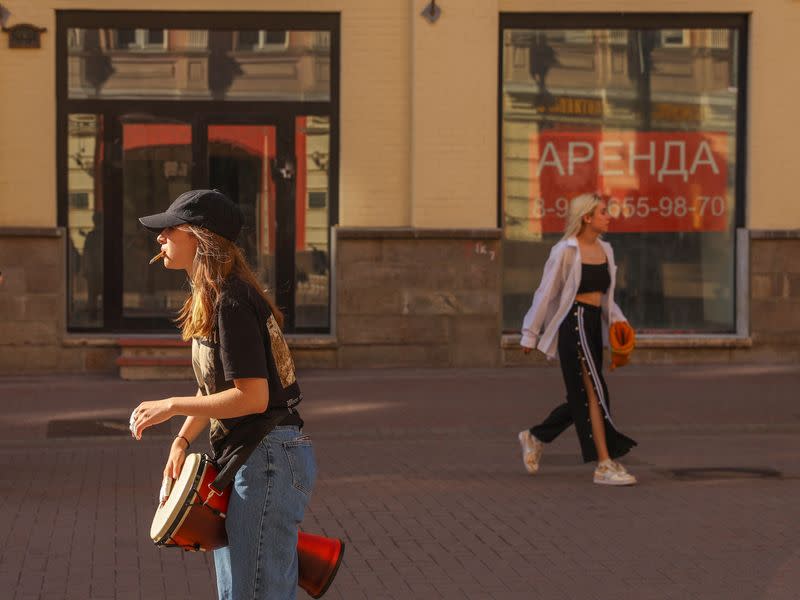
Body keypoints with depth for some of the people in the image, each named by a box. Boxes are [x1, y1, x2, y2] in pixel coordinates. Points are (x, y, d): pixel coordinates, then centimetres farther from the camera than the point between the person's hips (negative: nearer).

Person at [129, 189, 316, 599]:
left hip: (268, 460, -11)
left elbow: (252, 396, -22)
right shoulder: (209, 300, 13)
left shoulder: (232, 303, -18)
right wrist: (182, 441, 5)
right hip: (241, 459, 11)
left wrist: (171, 406, -14)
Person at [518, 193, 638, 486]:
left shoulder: (605, 250, 13)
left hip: (595, 325, 8)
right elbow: (546, 294, -4)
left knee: (582, 398, 12)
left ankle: (535, 437, 31)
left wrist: (617, 319, 6)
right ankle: (605, 465, -9)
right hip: (574, 323, -8)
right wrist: (530, 334, -2)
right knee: (594, 392, -11)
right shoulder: (565, 251, -8)